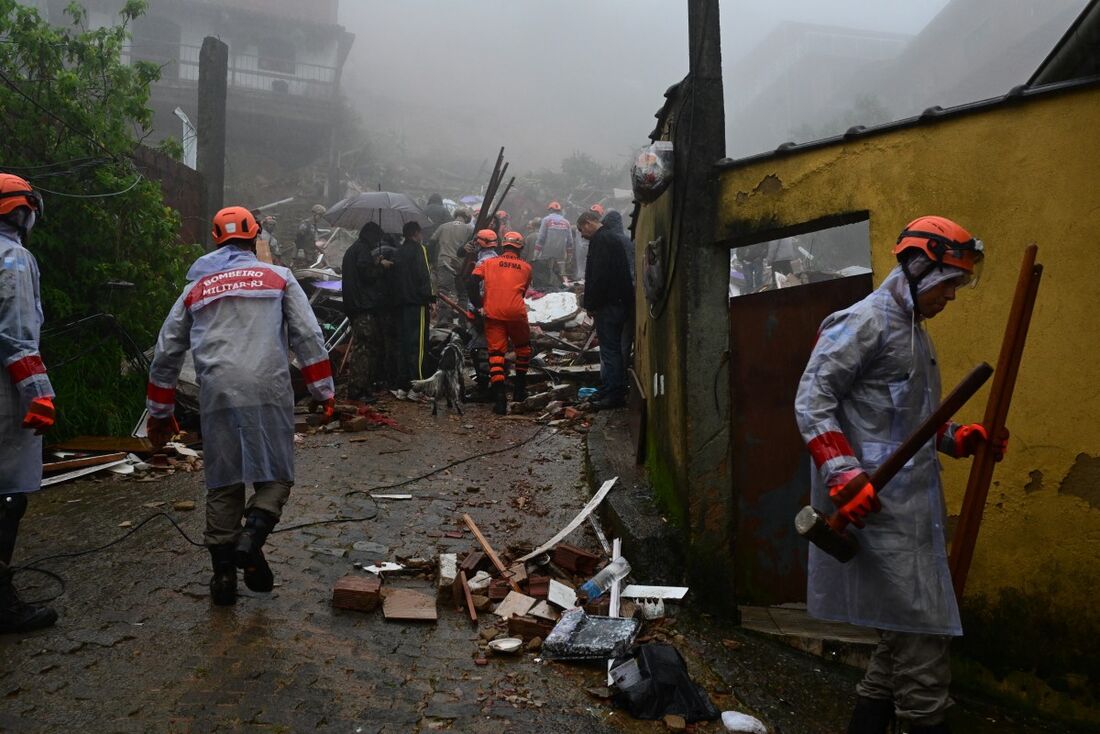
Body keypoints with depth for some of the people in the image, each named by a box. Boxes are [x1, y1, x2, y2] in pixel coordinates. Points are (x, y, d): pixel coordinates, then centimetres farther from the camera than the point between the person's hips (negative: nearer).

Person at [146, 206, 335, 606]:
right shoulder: (279, 277, 14)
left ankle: (223, 573, 13)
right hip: (268, 390, -2)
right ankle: (252, 537, -18)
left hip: (217, 394, 3)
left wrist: (160, 412, 29)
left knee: (223, 485, 11)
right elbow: (309, 337, 4)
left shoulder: (195, 288, 21)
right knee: (275, 476, 7)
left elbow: (165, 354, 22)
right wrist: (323, 390, 7)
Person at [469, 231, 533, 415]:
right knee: (523, 347, 23)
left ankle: (499, 397, -11)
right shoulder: (526, 267, 15)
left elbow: (473, 281, -2)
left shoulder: (488, 262, 13)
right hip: (516, 312, 0)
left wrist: (478, 305, 0)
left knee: (496, 353, 2)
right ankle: (519, 389, 27)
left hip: (493, 312, 0)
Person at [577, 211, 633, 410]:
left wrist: (591, 304, -15)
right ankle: (611, 390, 25)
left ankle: (613, 395, -5)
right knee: (613, 348, 16)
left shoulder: (599, 240, -13)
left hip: (607, 304, -11)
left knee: (609, 350, -7)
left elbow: (597, 276, -22)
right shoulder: (612, 238, 19)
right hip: (620, 302, 11)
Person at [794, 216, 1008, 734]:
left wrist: (958, 439, 13)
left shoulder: (914, 332, 21)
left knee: (903, 637, 15)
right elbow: (811, 400, -17)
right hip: (880, 507, -10)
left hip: (912, 507, 10)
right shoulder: (868, 320, -9)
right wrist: (844, 475, -25)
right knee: (924, 636, -5)